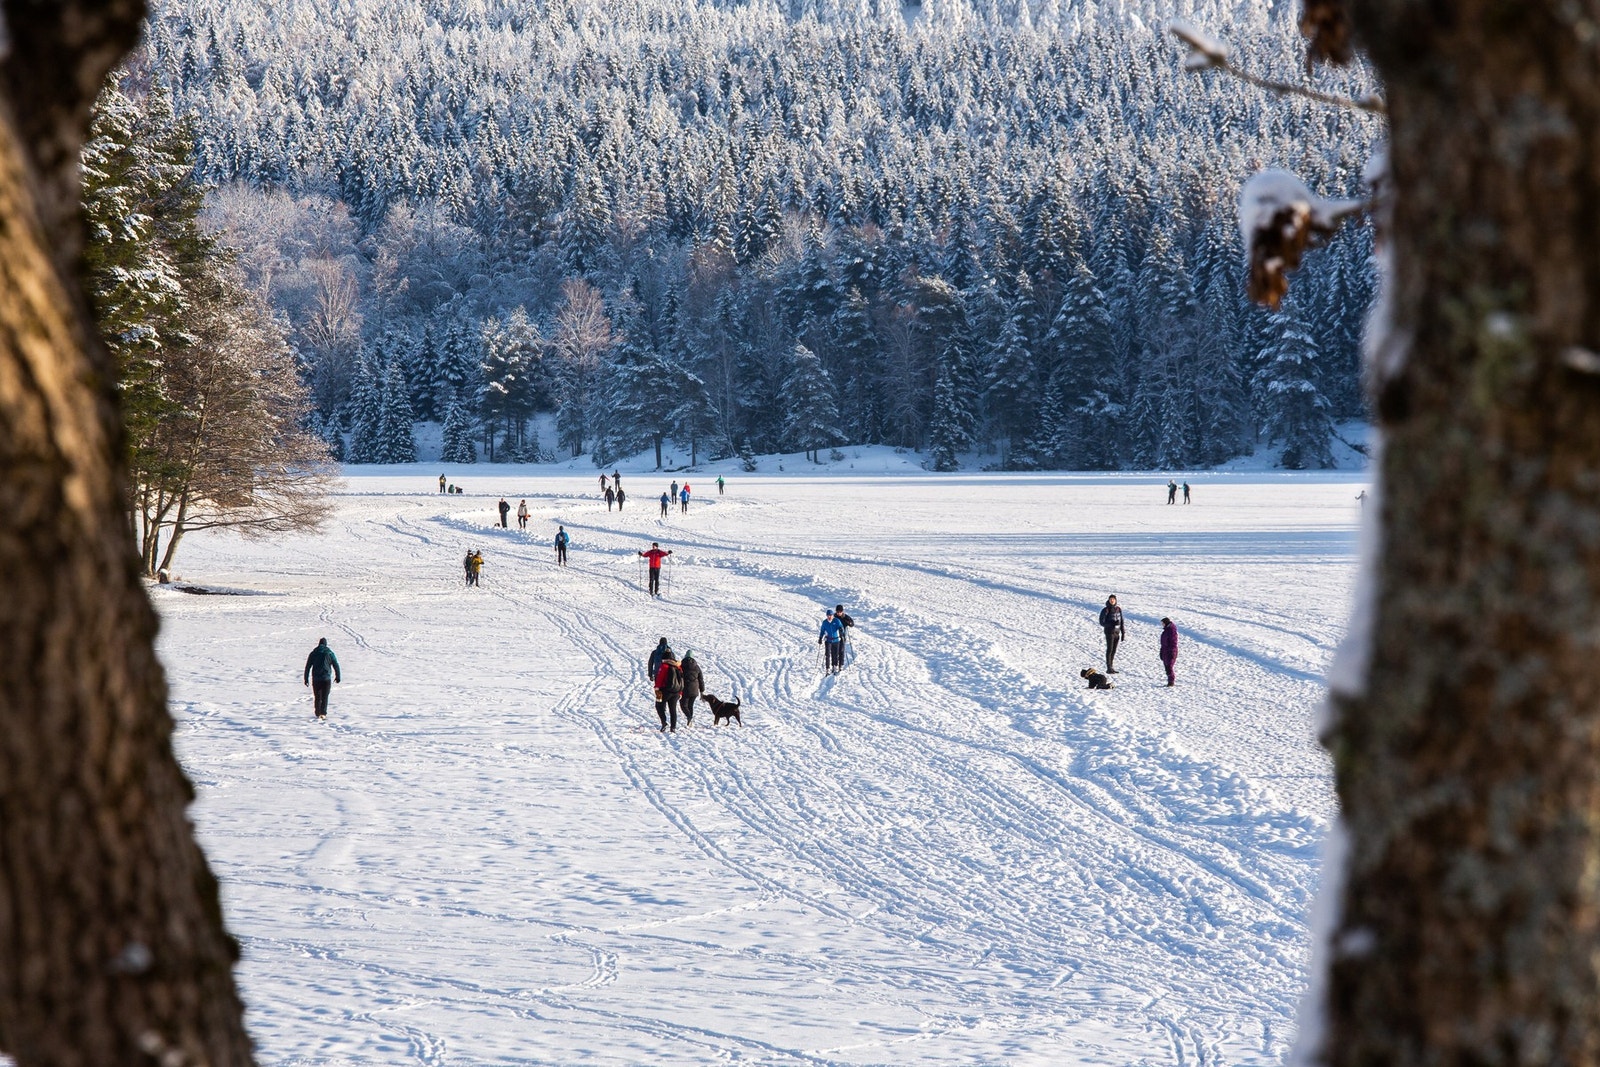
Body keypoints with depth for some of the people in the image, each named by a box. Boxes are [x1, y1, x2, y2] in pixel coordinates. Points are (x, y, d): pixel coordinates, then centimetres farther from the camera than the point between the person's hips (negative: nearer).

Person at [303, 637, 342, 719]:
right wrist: (338, 676, 12)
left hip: (315, 679, 2)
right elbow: (336, 665, 1)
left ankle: (317, 713, 18)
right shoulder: (329, 653, -1)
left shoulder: (313, 653, 3)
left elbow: (307, 667, 3)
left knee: (317, 697, 13)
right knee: (324, 697, 0)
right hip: (326, 678, -2)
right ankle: (323, 713, -12)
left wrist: (306, 679, 8)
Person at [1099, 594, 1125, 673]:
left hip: (1117, 632, 5)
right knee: (1109, 650, -5)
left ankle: (1111, 667, 15)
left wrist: (1123, 633, 10)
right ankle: (1109, 668, -2)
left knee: (1114, 650, 8)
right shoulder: (1106, 610, -10)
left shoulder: (1118, 609, 5)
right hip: (1109, 632, -5)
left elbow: (1121, 622, 12)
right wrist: (1112, 624, -24)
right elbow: (1102, 623, -11)